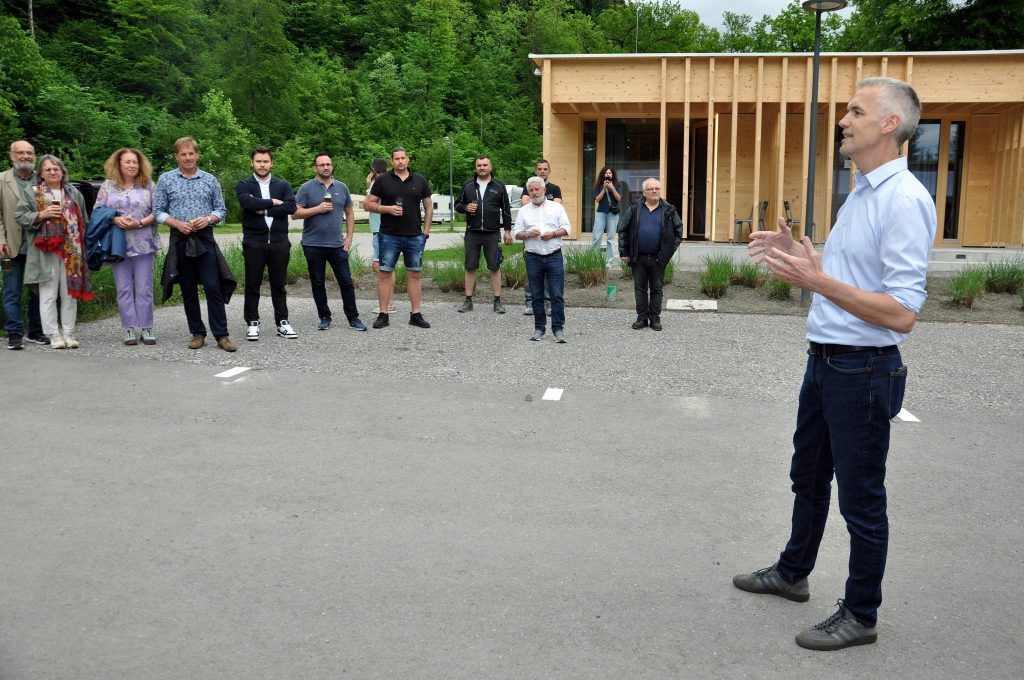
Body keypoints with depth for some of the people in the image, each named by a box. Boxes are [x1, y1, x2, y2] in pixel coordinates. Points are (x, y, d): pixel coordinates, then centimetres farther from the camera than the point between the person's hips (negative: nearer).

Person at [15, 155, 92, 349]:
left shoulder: (73, 193, 14)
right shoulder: (32, 193, 5)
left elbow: (84, 220, 16)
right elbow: (19, 216, 0)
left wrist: (81, 241, 8)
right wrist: (42, 214, -13)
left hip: (71, 250, 3)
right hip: (46, 250, -2)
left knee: (70, 293, 4)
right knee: (48, 294, -2)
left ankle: (68, 332, 12)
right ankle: (53, 334, 4)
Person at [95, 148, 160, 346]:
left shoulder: (148, 186, 7)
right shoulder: (108, 187, 10)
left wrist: (140, 223, -13)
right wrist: (115, 219, -12)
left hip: (144, 245, -1)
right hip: (118, 245, 1)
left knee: (144, 288, 0)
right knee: (124, 289, 1)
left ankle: (146, 329, 5)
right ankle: (130, 329, 5)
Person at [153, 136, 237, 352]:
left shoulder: (210, 180, 7)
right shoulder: (165, 180, 5)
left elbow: (221, 210, 9)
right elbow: (158, 211, 5)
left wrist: (208, 219, -11)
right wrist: (177, 223, -11)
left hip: (205, 237, -1)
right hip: (180, 239, 1)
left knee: (213, 287, -8)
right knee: (188, 291, 6)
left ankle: (221, 335, -6)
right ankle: (197, 333, 15)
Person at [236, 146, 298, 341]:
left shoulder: (283, 185, 11)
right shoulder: (244, 185, 6)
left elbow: (291, 206, -6)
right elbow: (247, 202, -15)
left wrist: (263, 210, -9)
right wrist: (273, 202, -8)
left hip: (279, 242, 1)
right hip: (254, 242, -1)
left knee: (278, 285, 7)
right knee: (252, 285, 3)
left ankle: (282, 322, 14)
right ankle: (252, 323, 11)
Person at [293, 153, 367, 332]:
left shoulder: (342, 188, 9)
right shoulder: (306, 188, -1)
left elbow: (349, 213, 14)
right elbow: (296, 213, -6)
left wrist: (349, 237, 5)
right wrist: (318, 209, -15)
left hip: (337, 245, 2)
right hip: (313, 245, -2)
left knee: (346, 282, 1)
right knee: (318, 283, 6)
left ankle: (353, 318, 9)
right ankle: (325, 318, 17)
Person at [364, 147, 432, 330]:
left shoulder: (420, 181, 8)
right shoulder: (383, 180, 3)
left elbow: (428, 207, 12)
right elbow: (369, 204, 4)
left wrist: (426, 231, 5)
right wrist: (388, 209, -12)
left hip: (415, 236, 2)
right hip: (389, 236, -1)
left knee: (415, 274, 5)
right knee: (385, 274, -2)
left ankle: (416, 314, 11)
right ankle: (383, 315, 5)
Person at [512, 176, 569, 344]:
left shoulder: (556, 207, 8)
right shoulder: (524, 211, 11)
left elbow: (566, 228, 4)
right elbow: (515, 233, 7)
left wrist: (553, 233, -13)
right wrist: (527, 234, -12)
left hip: (554, 256, -2)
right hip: (533, 258, 2)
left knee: (557, 295, -5)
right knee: (537, 295, 6)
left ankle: (558, 328, 0)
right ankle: (539, 328, 15)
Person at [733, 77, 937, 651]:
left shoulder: (905, 200, -20)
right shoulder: (862, 193, 10)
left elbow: (902, 312, -25)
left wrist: (820, 281, -27)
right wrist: (800, 254, 10)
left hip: (863, 370, -10)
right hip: (826, 361, 10)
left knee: (861, 498, 6)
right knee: (809, 476, 23)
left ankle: (861, 615, 23)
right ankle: (793, 573, 42)